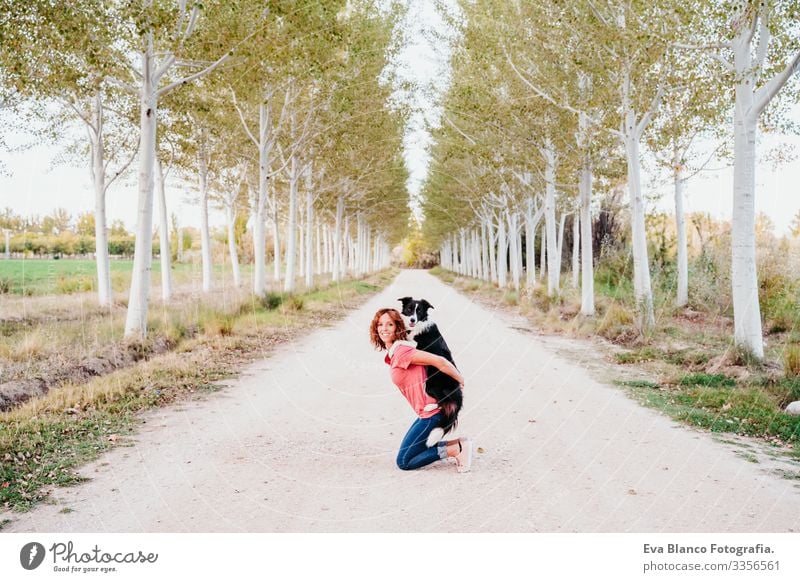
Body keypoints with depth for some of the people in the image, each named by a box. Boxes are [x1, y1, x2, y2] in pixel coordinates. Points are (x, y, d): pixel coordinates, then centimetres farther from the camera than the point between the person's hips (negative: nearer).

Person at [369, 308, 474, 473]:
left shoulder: (401, 351, -17)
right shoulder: (393, 355, 13)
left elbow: (439, 361, -21)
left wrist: (460, 380, -10)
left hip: (431, 413, -10)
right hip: (426, 412, 10)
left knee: (404, 462, -3)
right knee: (412, 452, 20)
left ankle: (458, 449, -3)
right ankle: (458, 444, 16)